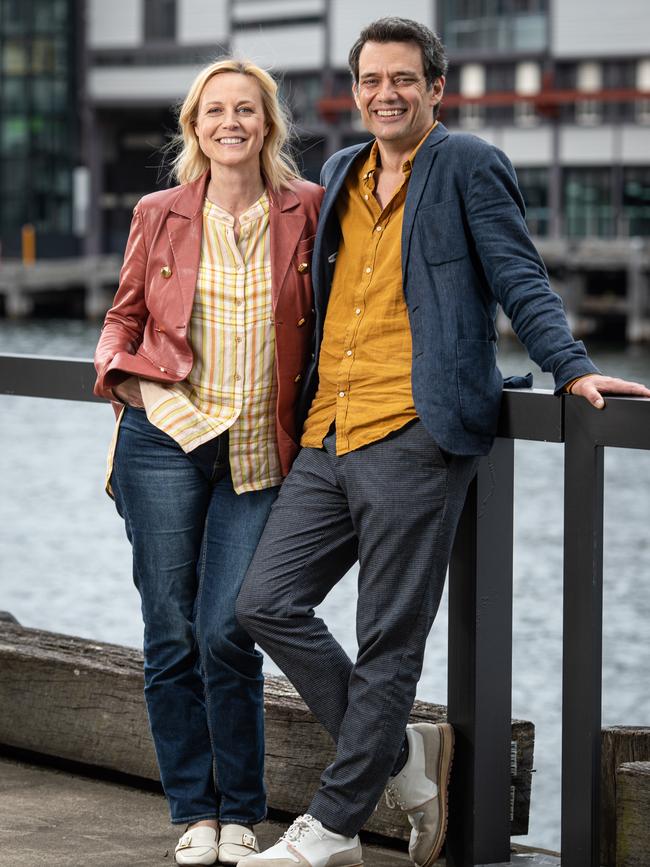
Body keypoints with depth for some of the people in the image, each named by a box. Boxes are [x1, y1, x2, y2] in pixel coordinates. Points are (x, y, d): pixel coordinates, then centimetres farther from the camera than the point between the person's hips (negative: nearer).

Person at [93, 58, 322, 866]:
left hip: (259, 454, -1)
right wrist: (123, 372, -5)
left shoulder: (306, 210, 3)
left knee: (227, 631, -8)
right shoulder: (159, 215, 6)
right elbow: (123, 317, 15)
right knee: (172, 632, 3)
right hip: (165, 437, 1)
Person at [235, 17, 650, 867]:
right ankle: (401, 753, 17)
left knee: (388, 643, -1)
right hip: (330, 435, 8)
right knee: (269, 603, 4)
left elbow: (520, 280, -4)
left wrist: (573, 369, -15)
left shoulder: (468, 165, -1)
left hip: (414, 437, -7)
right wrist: (312, 393, 29)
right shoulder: (342, 173, 18)